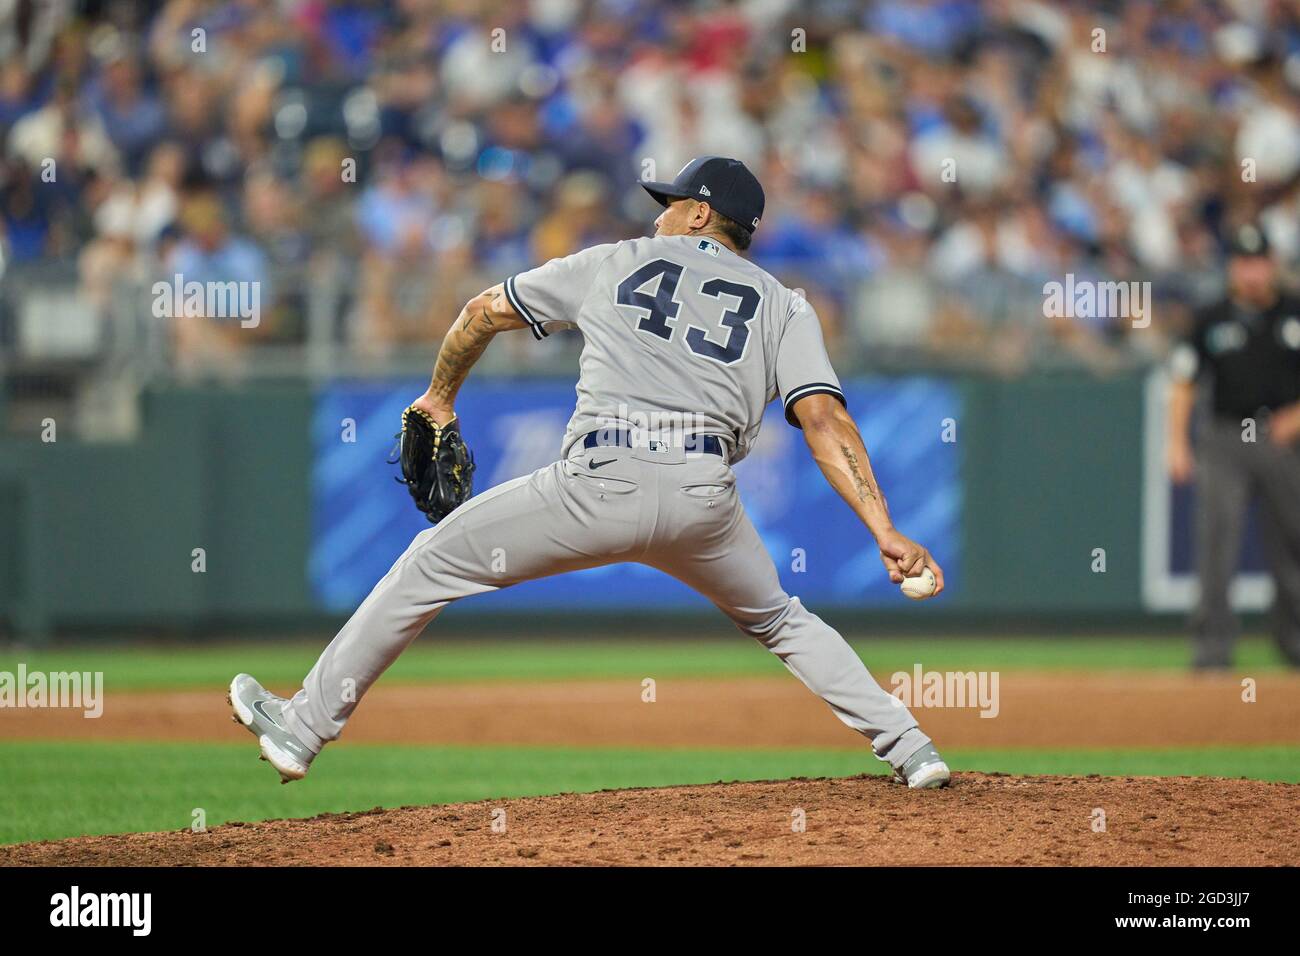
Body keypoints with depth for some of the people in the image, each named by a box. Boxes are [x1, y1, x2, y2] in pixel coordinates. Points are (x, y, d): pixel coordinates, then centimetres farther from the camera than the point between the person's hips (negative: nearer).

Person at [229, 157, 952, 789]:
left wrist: (440, 397, 44)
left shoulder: (617, 264, 22)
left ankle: (304, 728, 14)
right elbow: (825, 419, 3)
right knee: (777, 618, 29)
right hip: (705, 497, 2)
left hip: (601, 483, -2)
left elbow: (486, 311, 27)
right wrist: (885, 531, -2)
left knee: (432, 564, 13)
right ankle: (911, 749, 19)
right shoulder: (783, 306, 19)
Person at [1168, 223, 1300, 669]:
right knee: (1216, 536, -11)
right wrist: (1177, 444, -2)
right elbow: (1184, 384, 7)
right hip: (1224, 441, -1)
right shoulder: (1212, 321, 4)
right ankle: (1213, 643, -11)